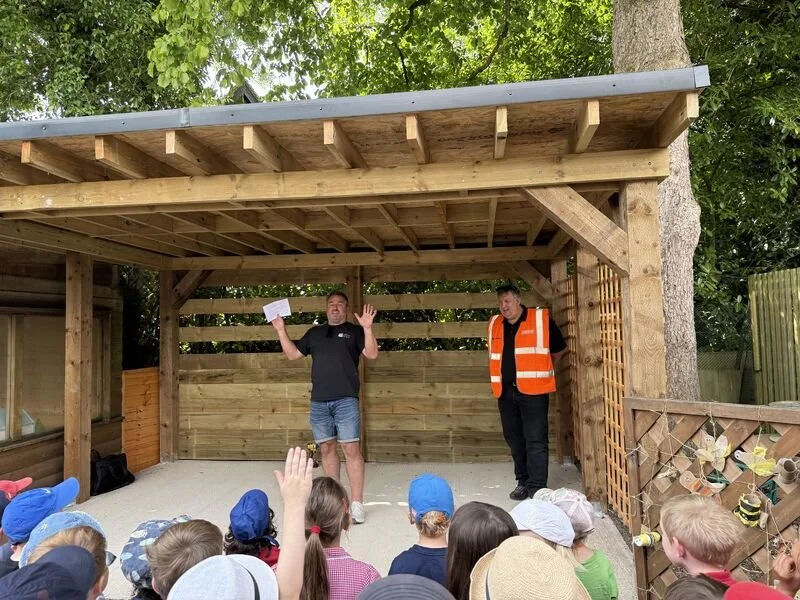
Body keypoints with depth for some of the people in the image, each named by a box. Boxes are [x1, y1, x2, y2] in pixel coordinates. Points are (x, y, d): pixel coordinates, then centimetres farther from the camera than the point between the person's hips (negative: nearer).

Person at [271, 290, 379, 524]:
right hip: (319, 402, 4)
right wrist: (281, 331, 9)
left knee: (351, 449, -6)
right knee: (326, 449, 10)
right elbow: (292, 354, 18)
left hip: (346, 400, -4)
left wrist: (367, 328, -18)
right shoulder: (314, 333, 17)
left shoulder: (354, 331, 6)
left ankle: (357, 504, -1)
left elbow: (372, 354, -6)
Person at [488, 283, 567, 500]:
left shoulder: (541, 319, -3)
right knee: (514, 439, 12)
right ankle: (523, 481, 25)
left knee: (535, 440, -4)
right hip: (506, 392, 5)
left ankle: (537, 488, 3)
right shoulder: (494, 324, 10)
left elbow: (560, 348, 9)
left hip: (532, 390, -5)